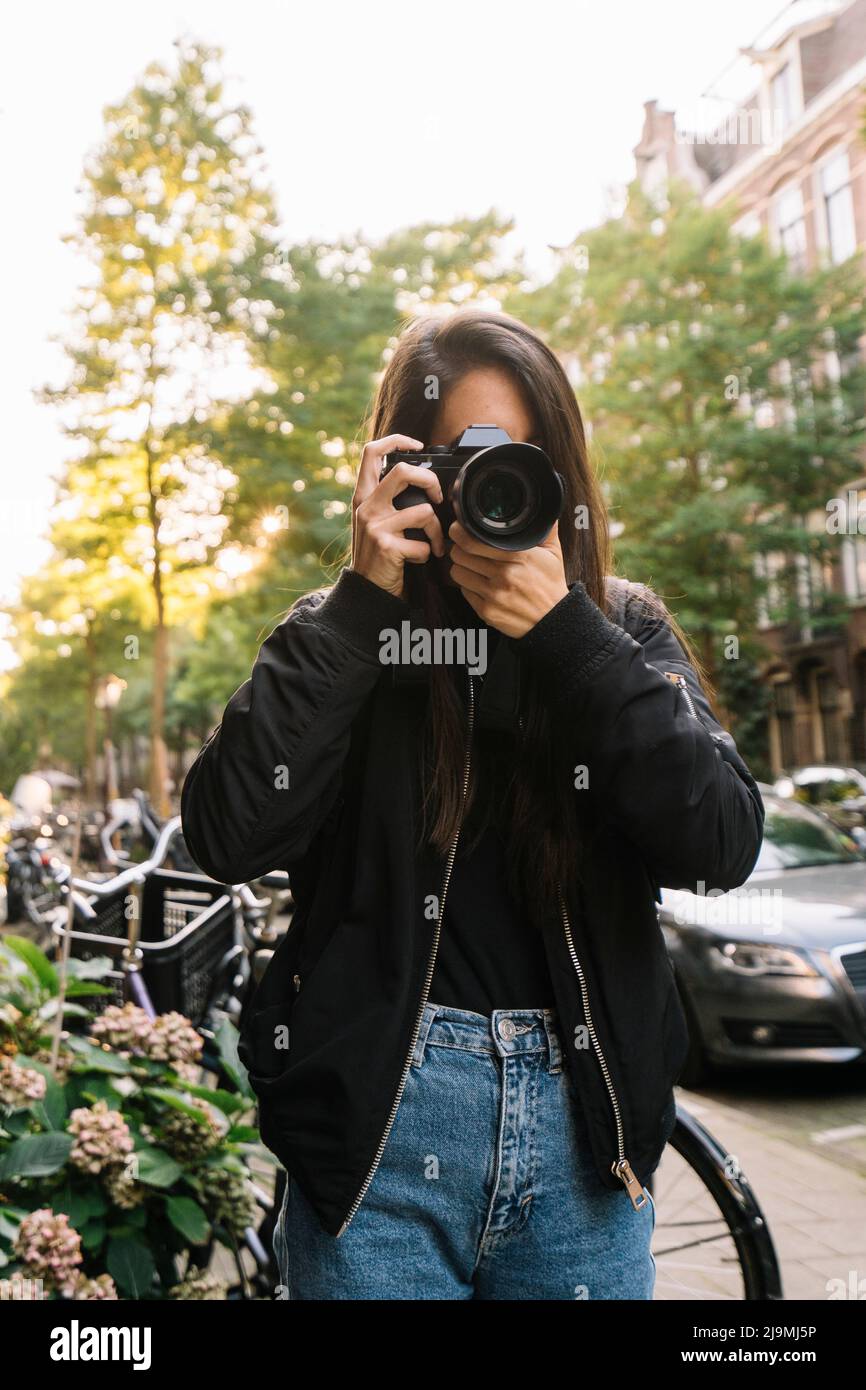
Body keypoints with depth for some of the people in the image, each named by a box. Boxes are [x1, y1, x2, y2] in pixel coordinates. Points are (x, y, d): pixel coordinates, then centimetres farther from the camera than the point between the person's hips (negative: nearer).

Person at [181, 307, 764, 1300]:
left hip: (586, 1131, 2)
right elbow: (228, 837, -14)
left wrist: (562, 630, -17)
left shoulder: (625, 630, 4)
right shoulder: (343, 641, 0)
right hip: (381, 1118, -1)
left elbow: (722, 846, -10)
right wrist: (362, 602, -16)